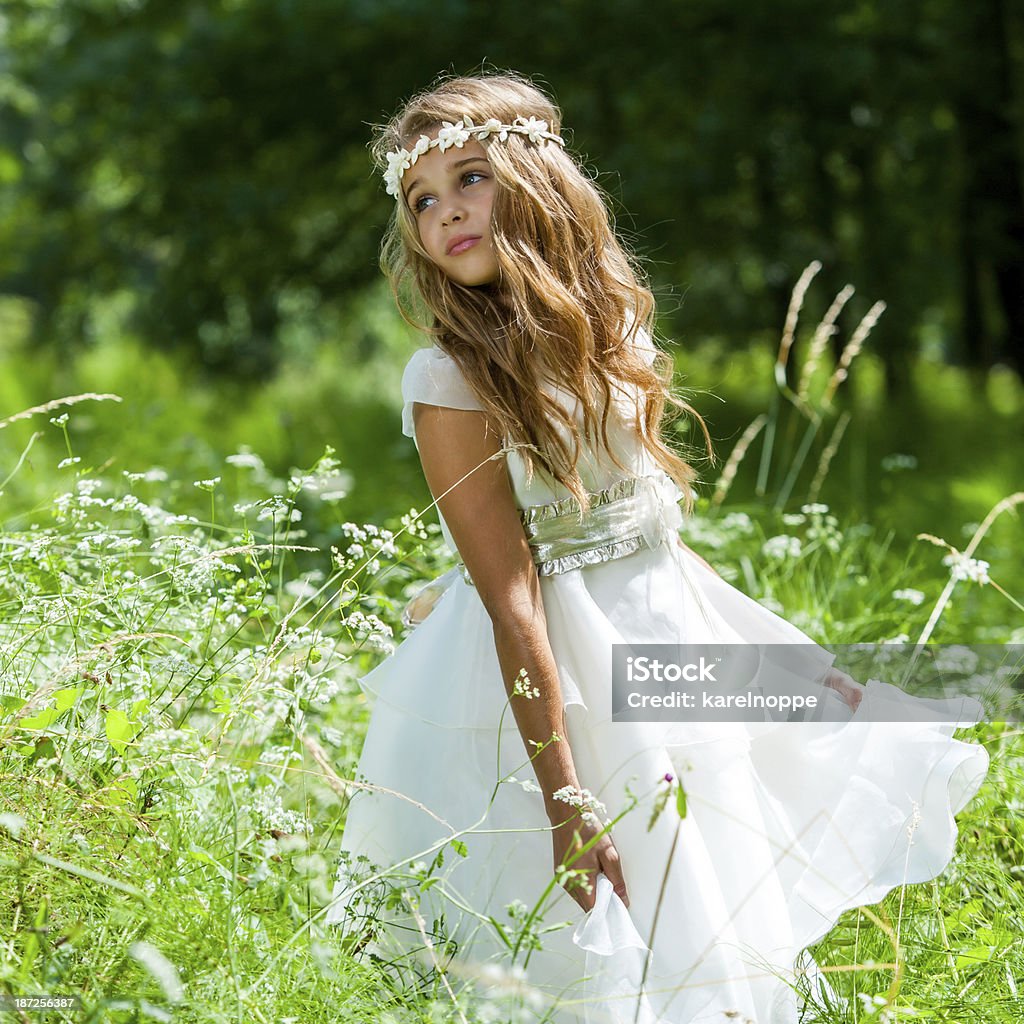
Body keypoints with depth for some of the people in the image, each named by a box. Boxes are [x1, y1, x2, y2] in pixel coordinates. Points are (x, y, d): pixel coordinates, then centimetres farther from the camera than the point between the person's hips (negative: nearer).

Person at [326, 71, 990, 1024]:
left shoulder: (607, 320, 1)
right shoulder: (451, 381, -19)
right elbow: (511, 600, -22)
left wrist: (794, 659, 16)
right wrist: (564, 798, -24)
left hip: (667, 625, 6)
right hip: (552, 671, -6)